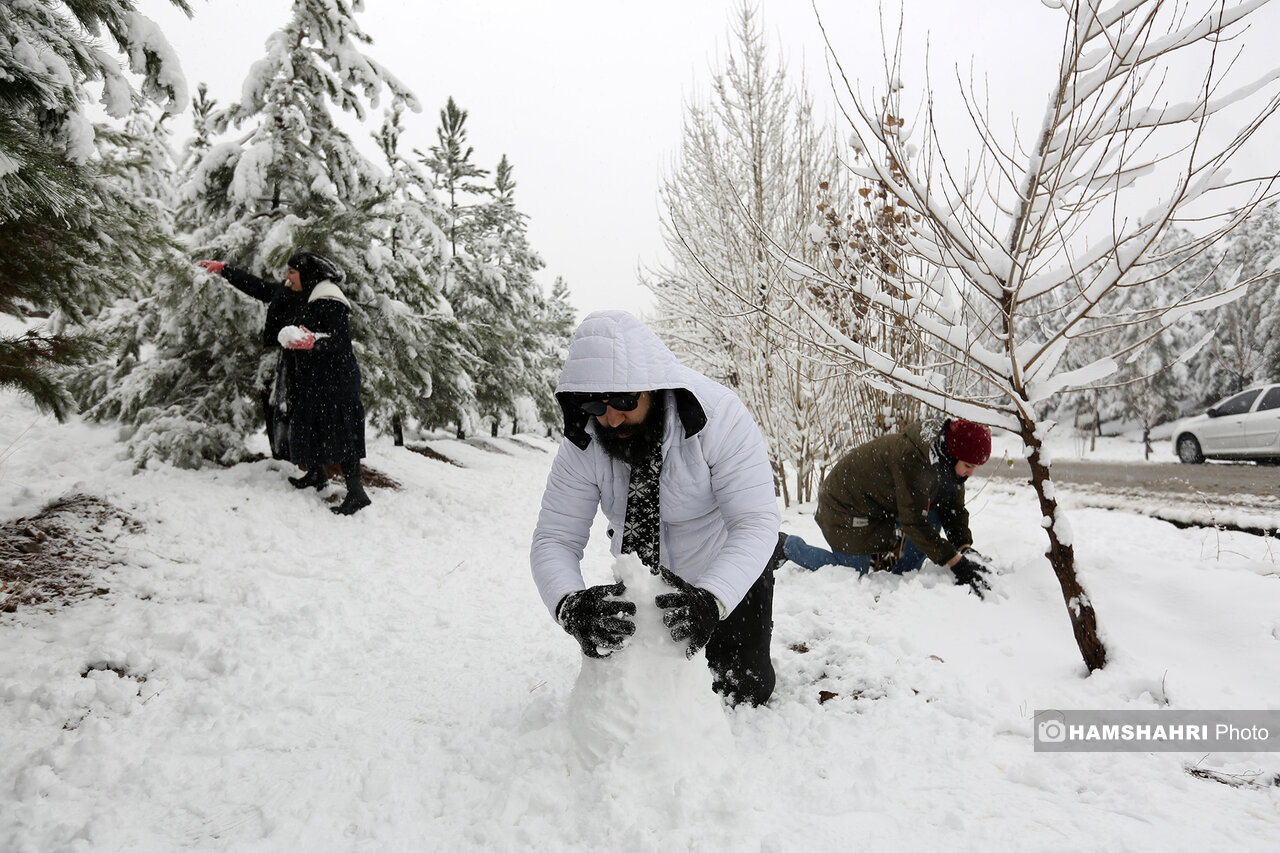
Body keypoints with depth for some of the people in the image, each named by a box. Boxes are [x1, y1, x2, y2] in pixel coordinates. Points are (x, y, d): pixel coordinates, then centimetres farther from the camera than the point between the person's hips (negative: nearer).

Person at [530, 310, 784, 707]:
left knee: (741, 692, 4)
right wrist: (571, 605, -45)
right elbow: (555, 539, -22)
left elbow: (757, 522, -36)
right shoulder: (582, 445, -22)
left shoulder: (719, 415, -32)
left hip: (729, 574, -3)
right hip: (646, 582, 3)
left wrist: (710, 600, -53)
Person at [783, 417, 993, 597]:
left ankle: (900, 577, 3)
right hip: (845, 507, -8)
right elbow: (914, 522, -35)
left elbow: (954, 509, -1)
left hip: (883, 504, 9)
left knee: (934, 514, -8)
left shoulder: (947, 462, -9)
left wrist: (965, 549, -18)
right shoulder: (910, 457, -37)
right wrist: (957, 564, -34)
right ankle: (790, 547, 12)